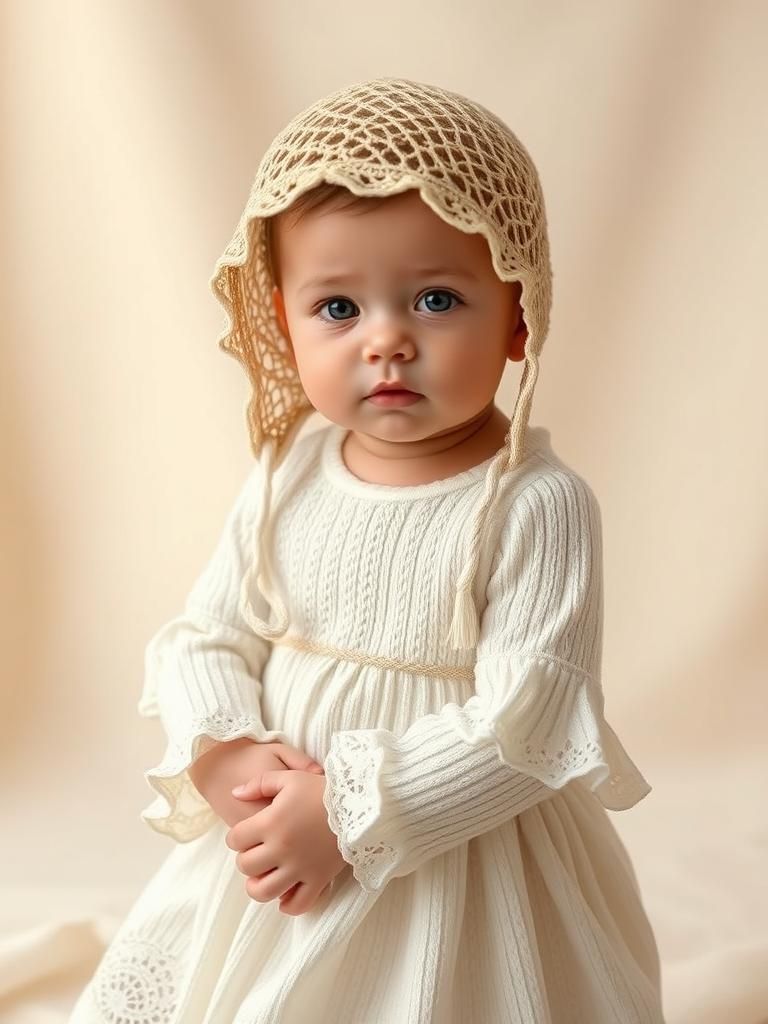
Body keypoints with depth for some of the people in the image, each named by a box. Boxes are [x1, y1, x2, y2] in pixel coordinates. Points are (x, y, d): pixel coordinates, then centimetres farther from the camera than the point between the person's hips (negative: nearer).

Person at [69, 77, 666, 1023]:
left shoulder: (535, 504, -19)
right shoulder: (286, 477, -4)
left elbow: (525, 728, -21)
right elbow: (202, 636, 3)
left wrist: (350, 813, -22)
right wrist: (222, 755, -15)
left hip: (456, 866, -4)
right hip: (269, 845, 5)